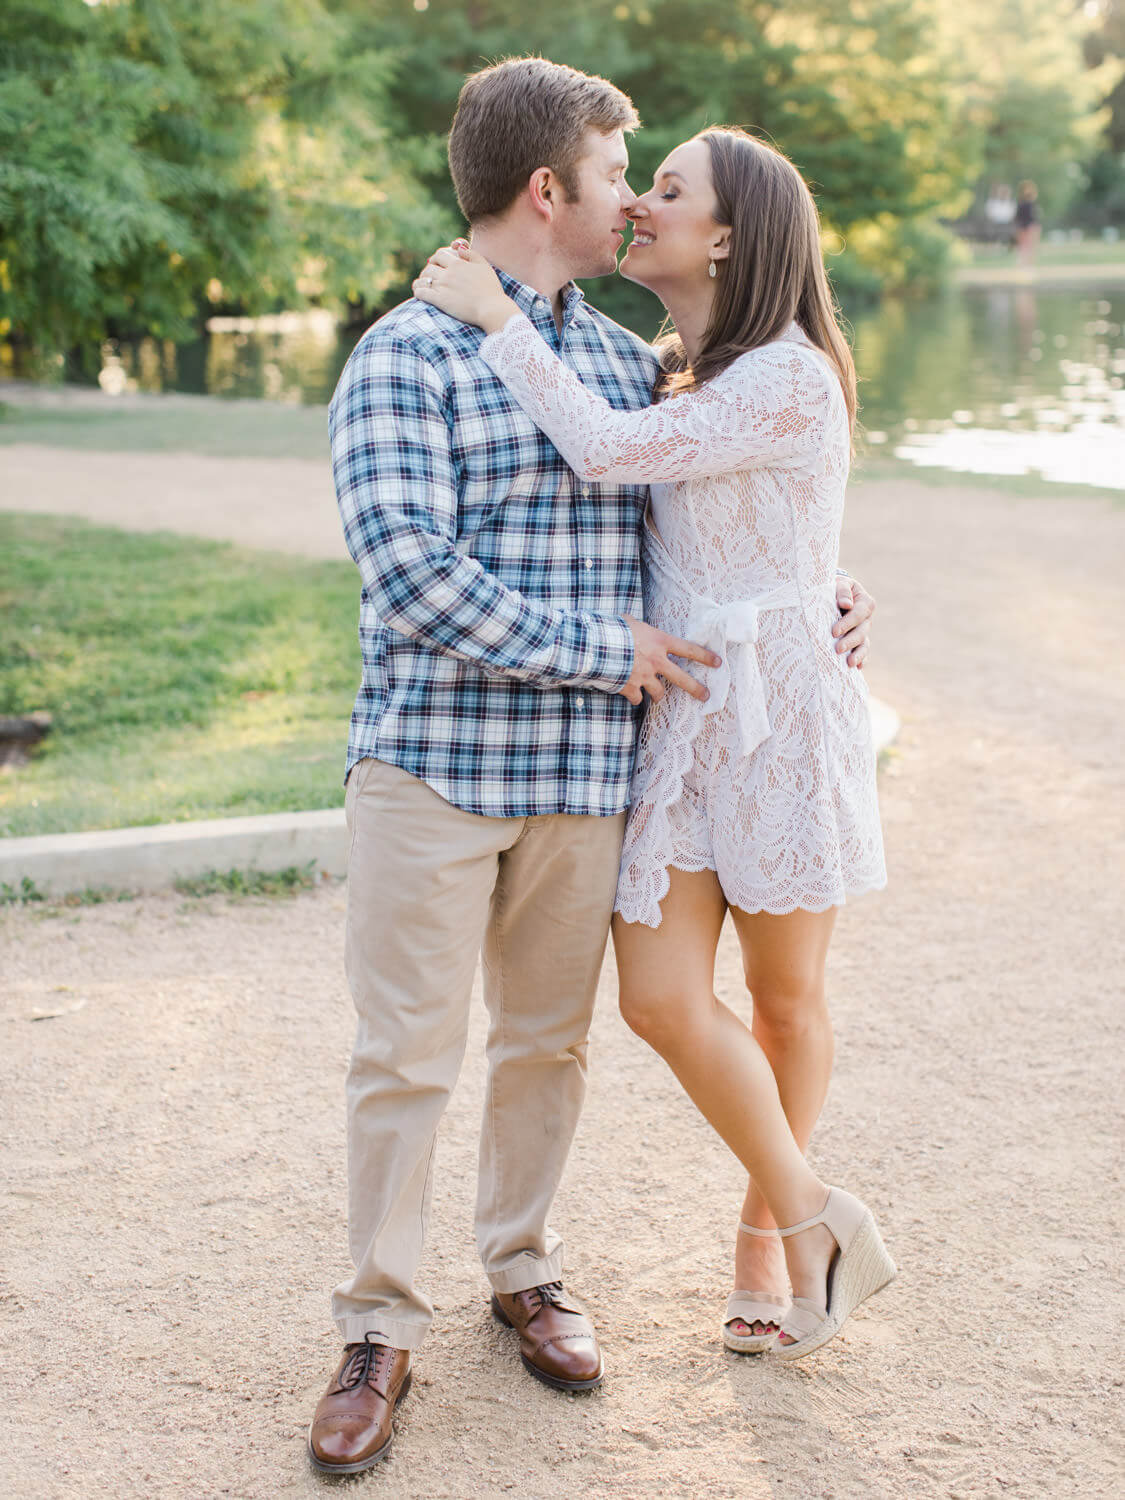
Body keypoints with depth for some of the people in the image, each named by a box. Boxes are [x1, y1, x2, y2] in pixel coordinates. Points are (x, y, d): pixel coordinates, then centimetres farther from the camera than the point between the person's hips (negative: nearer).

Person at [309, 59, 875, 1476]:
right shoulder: (404, 357, -8)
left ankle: (522, 1266, 35)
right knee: (403, 1056, 1)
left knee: (547, 1040, 16)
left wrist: (824, 592, 7)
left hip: (585, 776, 5)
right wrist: (606, 650, -13)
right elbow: (412, 583, -18)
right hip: (435, 763, -5)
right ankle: (379, 1328, 15)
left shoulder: (627, 362, 11)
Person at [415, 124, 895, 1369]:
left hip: (778, 713, -6)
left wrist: (498, 320, -14)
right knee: (660, 997, -2)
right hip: (672, 717, 7)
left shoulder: (790, 379, -14)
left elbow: (610, 452, -23)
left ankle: (770, 1232, 26)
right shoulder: (666, 376, 12)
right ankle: (815, 1219, 17)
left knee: (785, 998, 6)